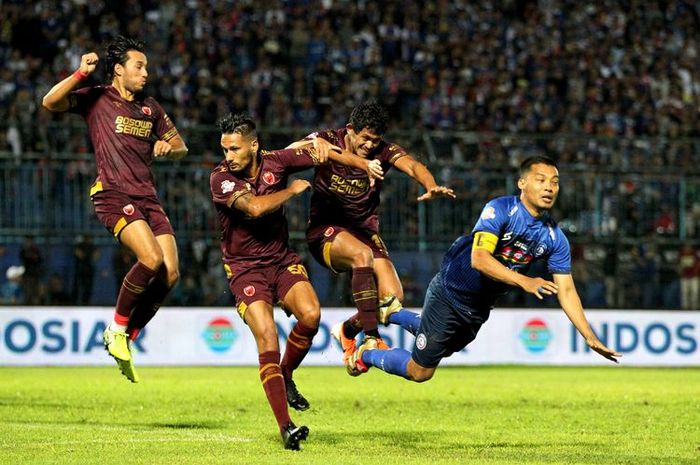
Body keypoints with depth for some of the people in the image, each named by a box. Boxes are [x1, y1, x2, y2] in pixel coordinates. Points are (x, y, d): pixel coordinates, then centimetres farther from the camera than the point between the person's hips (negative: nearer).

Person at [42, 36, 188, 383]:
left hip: (148, 198, 6)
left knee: (170, 274, -6)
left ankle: (125, 339, 10)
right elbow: (50, 102, -12)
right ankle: (117, 328, -5)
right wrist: (80, 74, -21)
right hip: (114, 196, -6)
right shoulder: (97, 99, 3)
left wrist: (168, 146, 5)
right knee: (151, 260, -26)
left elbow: (180, 148, 27)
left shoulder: (150, 108, 20)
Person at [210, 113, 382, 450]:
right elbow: (255, 207, -29)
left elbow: (319, 153, 6)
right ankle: (285, 427, -20)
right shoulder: (221, 178, -16)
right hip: (245, 267, -4)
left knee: (310, 315, -21)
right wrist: (293, 189, -15)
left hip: (282, 258, 4)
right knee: (267, 337, -19)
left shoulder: (275, 162, -5)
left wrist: (361, 164, -4)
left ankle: (286, 376, 10)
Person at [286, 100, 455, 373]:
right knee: (362, 254, -37)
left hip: (365, 230, 4)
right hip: (325, 229, -4)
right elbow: (288, 154, -26)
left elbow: (411, 165, -24)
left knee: (393, 298, -13)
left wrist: (431, 187, -47)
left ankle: (348, 330, 18)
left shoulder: (383, 151, -5)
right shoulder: (329, 141, -7)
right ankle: (371, 337, -35)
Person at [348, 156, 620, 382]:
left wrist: (591, 339, -14)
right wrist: (524, 282, -47)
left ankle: (393, 315, 50)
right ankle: (367, 354, 27)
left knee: (443, 348, 26)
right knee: (420, 372, 0)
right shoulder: (500, 209, -25)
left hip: (479, 309, 6)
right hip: (449, 293, -6)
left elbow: (566, 291, -6)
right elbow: (479, 258, -37)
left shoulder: (555, 239, -8)